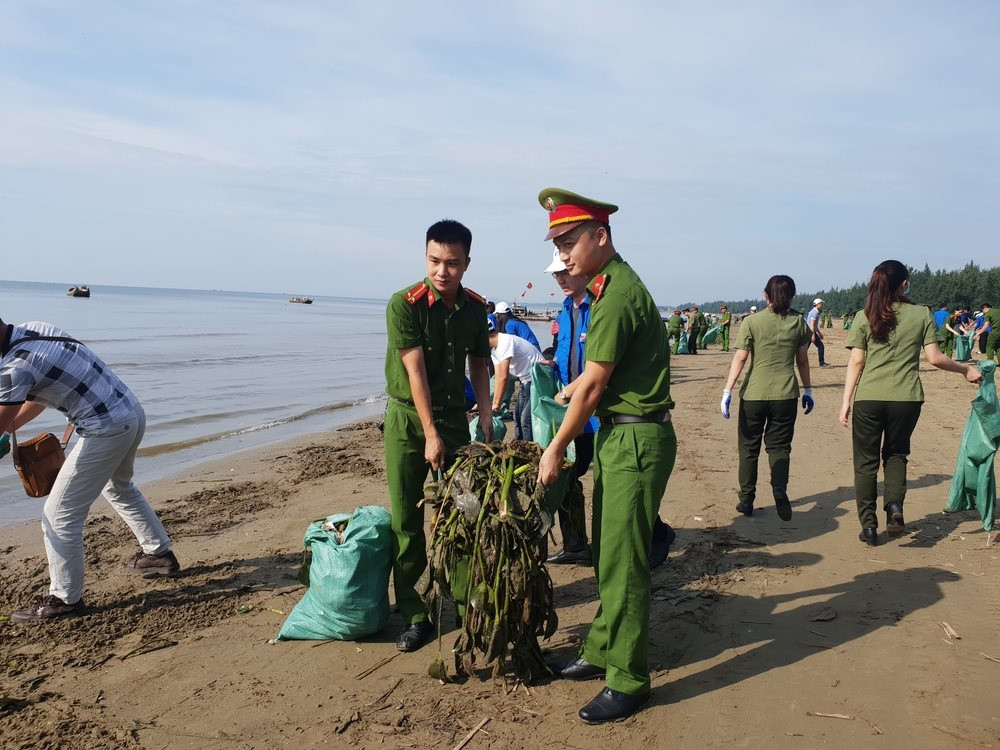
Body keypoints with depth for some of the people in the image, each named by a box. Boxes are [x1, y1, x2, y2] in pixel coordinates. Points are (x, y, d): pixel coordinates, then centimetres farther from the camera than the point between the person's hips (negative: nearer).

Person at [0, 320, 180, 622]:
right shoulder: (35, 327, 5)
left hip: (106, 431, -10)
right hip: (134, 411, 10)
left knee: (58, 515, 3)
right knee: (118, 487, 33)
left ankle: (64, 598, 16)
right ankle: (160, 553, 44)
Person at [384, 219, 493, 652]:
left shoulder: (475, 308, 0)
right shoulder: (404, 304, -14)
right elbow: (416, 372, -17)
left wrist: (486, 418, 4)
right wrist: (430, 434, -18)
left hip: (455, 417, 4)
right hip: (407, 420, -3)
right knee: (407, 521, 1)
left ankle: (467, 600, 19)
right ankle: (414, 616, 11)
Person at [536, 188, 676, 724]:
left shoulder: (618, 294, -18)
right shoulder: (613, 286, 14)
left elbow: (592, 386, -17)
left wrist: (557, 449, -9)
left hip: (635, 438, -10)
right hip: (617, 434, 10)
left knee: (623, 560, -3)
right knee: (607, 554, 16)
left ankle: (628, 680, 8)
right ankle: (603, 651, 29)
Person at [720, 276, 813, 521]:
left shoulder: (752, 322, -5)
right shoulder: (798, 321, 2)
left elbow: (740, 358, -9)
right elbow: (802, 360, 8)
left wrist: (728, 391, -8)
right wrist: (808, 390, 18)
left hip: (753, 393, -1)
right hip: (786, 394, 2)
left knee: (748, 447, 12)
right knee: (779, 446, 12)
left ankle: (746, 499, 17)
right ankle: (779, 489, -11)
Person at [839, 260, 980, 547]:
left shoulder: (865, 317, 1)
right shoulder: (922, 314, 2)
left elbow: (856, 362, -1)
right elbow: (934, 358, 1)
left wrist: (846, 401, 2)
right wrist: (966, 369, 17)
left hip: (868, 397, -1)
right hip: (906, 398, 1)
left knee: (866, 461, 11)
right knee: (895, 453, 21)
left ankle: (869, 525, 12)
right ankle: (895, 506, -2)